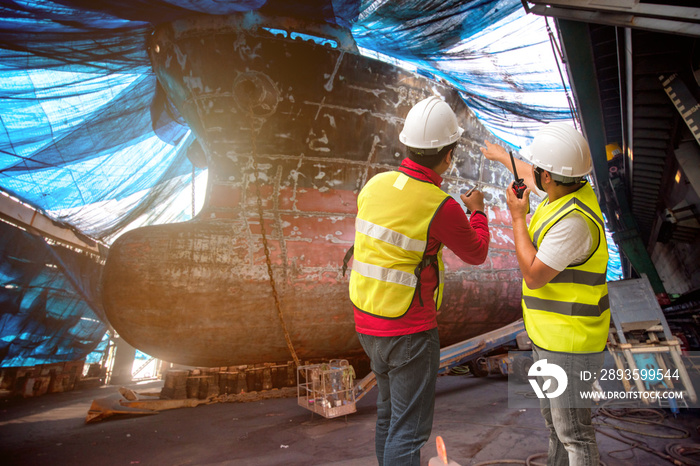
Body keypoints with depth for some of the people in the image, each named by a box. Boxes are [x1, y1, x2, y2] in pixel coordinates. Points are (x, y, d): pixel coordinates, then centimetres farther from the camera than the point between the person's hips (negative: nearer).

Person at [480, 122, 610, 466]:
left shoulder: (574, 220, -29)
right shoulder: (568, 188, 0)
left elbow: (533, 277, -25)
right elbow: (530, 179, 22)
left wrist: (517, 217, -19)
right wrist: (501, 155, 38)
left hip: (572, 341, -10)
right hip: (550, 331, 10)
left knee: (572, 428, 8)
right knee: (553, 413, 25)